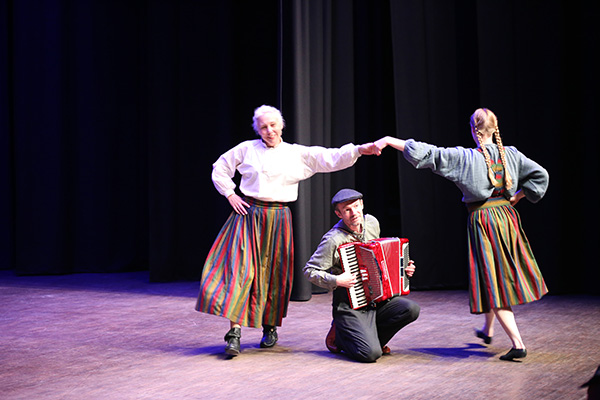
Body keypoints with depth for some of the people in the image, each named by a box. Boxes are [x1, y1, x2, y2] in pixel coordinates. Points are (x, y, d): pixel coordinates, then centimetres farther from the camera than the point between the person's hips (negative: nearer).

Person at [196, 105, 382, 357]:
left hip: (278, 220, 1)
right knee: (240, 268, -11)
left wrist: (360, 150, -14)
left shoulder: (298, 154, 7)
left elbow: (331, 158, -1)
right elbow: (220, 169, 16)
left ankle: (270, 328, 23)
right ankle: (234, 331, -10)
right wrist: (230, 195, 4)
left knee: (273, 273, 6)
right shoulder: (247, 149, 6)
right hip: (248, 214, -1)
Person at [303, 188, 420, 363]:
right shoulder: (333, 240, -16)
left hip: (377, 300, 7)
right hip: (350, 307, -6)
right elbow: (310, 270, -12)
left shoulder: (372, 223, 5)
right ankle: (339, 334, 10)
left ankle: (371, 336, 7)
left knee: (411, 309, -18)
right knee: (371, 353, -22)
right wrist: (336, 281, -23)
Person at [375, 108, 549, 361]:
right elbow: (540, 175, 5)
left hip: (482, 221, -5)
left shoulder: (465, 157, -12)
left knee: (493, 283, -1)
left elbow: (427, 153, -15)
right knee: (501, 275, 22)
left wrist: (390, 140, -12)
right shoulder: (510, 154, 1)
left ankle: (518, 343, -7)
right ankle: (488, 330, 41)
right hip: (507, 217, 5)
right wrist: (516, 197, 11)